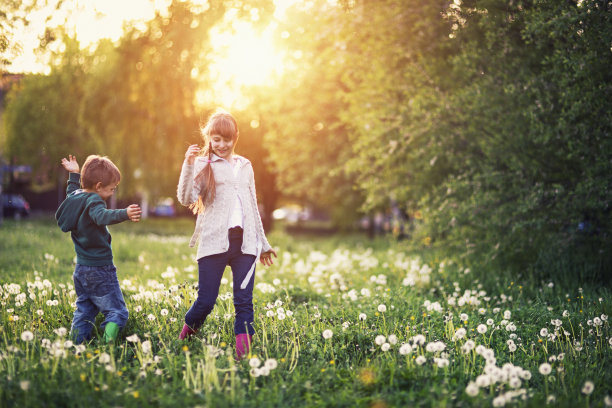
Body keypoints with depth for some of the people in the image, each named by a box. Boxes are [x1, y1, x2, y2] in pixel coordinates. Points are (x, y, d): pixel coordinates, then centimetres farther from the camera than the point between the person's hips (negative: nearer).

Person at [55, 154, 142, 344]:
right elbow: (102, 216, -41)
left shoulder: (75, 196, 8)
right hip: (100, 270, -9)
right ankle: (108, 347, -21)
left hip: (81, 269, 9)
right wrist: (124, 214, -56)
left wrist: (74, 175, 46)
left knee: (84, 311, 17)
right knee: (117, 313, -5)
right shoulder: (93, 200, -18)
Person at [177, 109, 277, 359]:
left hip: (245, 242, 4)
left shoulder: (245, 166, 17)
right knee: (206, 301, -2)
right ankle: (186, 335, 27)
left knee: (244, 301, -4)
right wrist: (188, 165, -22)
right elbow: (186, 199, -11)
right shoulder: (203, 165, 4)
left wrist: (263, 243, 25)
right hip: (214, 242, -4)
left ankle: (243, 352, -2)